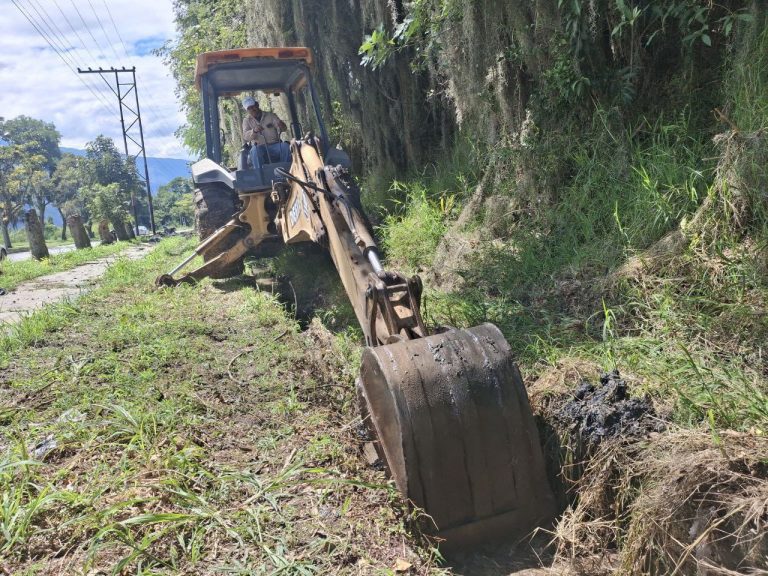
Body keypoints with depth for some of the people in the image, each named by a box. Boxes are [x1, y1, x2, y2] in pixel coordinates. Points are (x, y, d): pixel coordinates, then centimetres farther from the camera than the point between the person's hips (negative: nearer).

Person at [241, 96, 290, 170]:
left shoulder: (271, 115, 11)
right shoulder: (246, 120, 12)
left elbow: (284, 128, -2)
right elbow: (245, 136, -5)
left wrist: (282, 126, -29)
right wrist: (254, 131, -29)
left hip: (274, 146, 1)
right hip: (260, 148, -1)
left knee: (285, 145, -29)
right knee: (255, 150, -35)